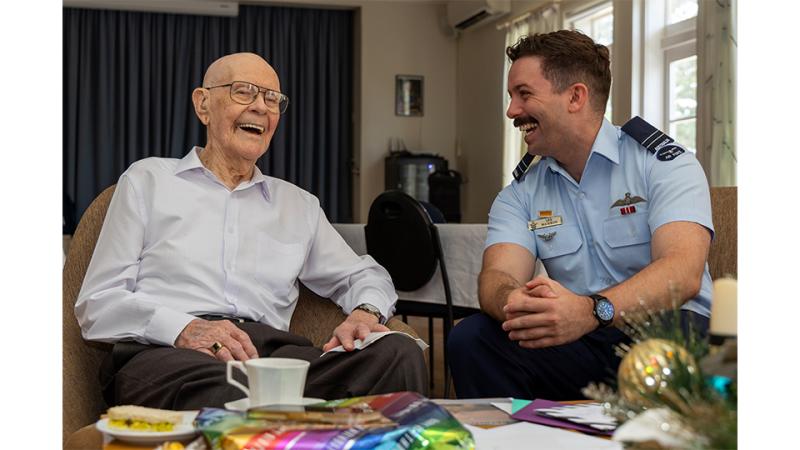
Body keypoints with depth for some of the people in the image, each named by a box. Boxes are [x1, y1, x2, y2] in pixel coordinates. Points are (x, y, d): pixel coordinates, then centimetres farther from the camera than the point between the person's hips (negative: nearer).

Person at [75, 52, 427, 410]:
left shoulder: (298, 204, 27)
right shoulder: (148, 180, 17)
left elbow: (365, 275, 33)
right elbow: (98, 303, 8)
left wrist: (366, 312, 4)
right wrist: (185, 329, -13)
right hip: (165, 353, -4)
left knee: (399, 353, -26)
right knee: (225, 393, -43)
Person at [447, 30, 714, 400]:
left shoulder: (662, 162, -4)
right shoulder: (519, 195, 10)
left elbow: (684, 272, -21)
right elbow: (498, 276, -7)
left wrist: (592, 310, -39)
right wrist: (514, 302, -34)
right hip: (575, 344, 3)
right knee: (469, 338, -21)